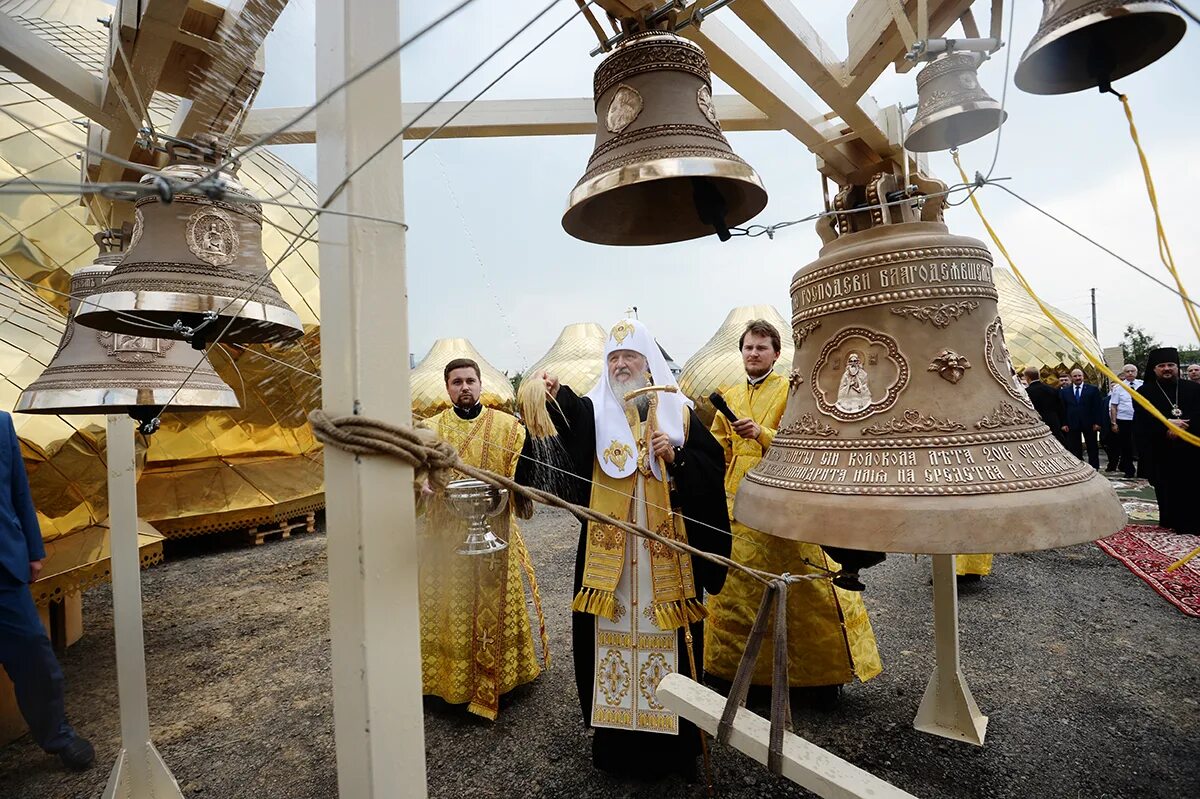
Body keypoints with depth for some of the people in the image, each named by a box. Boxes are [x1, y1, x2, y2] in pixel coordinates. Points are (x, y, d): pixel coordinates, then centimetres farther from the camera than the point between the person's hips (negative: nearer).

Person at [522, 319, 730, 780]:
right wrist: (555, 397, -38)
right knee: (612, 633, 9)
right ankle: (615, 736, 28)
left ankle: (670, 738, 27)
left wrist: (676, 457, -14)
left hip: (665, 554, 0)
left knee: (664, 636, 7)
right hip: (608, 553, 1)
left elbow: (712, 468, 3)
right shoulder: (592, 411, 3)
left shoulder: (679, 412, 6)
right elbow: (568, 431, -20)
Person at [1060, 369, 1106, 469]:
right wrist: (1063, 424, -4)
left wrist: (1097, 422, -8)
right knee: (1074, 449, 3)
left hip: (1089, 424, 0)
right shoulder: (1064, 391, 5)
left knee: (1093, 448, 9)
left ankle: (1094, 469, 17)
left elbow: (1098, 407, -1)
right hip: (1072, 424, 0)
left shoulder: (1093, 389, 2)